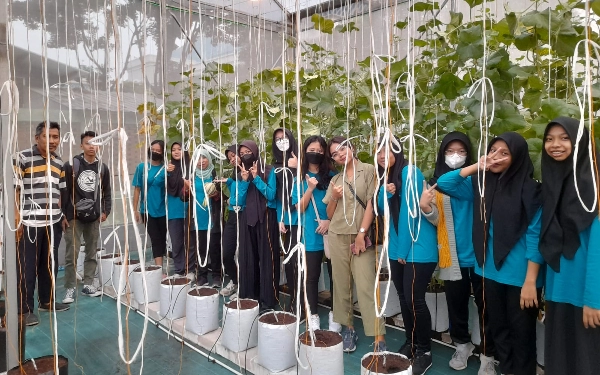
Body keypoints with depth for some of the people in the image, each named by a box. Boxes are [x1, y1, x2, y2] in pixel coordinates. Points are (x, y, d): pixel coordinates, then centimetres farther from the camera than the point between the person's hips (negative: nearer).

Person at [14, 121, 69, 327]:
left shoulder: (59, 163, 11)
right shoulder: (23, 158, -6)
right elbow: (14, 189, -8)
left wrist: (62, 217, 15)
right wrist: (17, 219, -13)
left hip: (53, 222, 6)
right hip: (29, 223, -6)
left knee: (50, 264, 14)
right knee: (27, 267, 2)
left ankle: (46, 301, 29)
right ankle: (25, 309, 13)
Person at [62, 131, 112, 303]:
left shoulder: (102, 168, 7)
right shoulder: (71, 165, -5)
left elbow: (107, 192, 12)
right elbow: (63, 191, -5)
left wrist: (105, 211, 2)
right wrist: (63, 215, -9)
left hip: (94, 218, 3)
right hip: (73, 217, -3)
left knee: (92, 253, 9)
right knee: (72, 255, -2)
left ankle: (88, 284, 20)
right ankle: (70, 289, 9)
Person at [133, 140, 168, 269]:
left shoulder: (166, 169, -2)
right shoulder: (142, 167, 1)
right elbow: (137, 189, 2)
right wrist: (135, 209, 0)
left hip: (163, 210, 0)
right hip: (147, 210, 0)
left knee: (163, 238, 12)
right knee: (155, 239, 1)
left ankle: (160, 266, 29)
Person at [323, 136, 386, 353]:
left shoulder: (369, 171, 1)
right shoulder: (335, 180, 14)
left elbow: (372, 204, -5)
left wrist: (362, 233, -11)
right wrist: (334, 197, -3)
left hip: (362, 236, -4)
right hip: (338, 237, 4)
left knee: (366, 286, -9)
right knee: (341, 284, 7)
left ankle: (379, 338, -5)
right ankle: (348, 329, 20)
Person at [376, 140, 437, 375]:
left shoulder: (410, 172, -12)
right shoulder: (386, 177, 11)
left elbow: (410, 212, -15)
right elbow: (382, 209, 8)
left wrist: (404, 249, -13)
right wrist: (384, 192, -13)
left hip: (417, 247, -7)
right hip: (396, 249, 7)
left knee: (415, 299, -5)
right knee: (404, 298, 13)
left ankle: (424, 351, 13)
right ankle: (410, 343, 29)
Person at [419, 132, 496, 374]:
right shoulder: (437, 182, 4)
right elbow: (436, 220, 1)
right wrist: (425, 207, -21)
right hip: (453, 255, 2)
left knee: (484, 305, 7)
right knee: (456, 303, 14)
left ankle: (487, 356, 20)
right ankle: (462, 345, 34)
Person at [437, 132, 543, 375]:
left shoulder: (529, 189, -10)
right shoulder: (480, 184, 3)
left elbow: (535, 236, -12)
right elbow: (443, 184, 1)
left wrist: (531, 281, -15)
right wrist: (477, 166, -8)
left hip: (519, 275, -5)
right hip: (490, 271, 5)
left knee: (521, 331, 8)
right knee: (498, 328, 18)